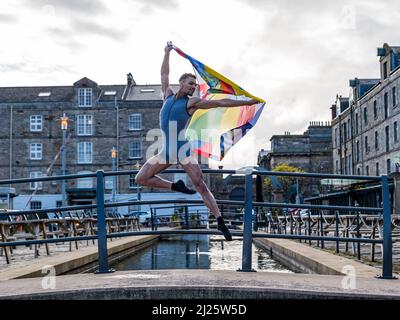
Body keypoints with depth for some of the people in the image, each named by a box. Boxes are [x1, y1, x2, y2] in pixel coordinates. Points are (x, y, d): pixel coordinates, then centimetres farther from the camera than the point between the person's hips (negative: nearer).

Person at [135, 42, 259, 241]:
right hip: (166, 151, 5)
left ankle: (219, 221, -15)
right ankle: (175, 186, 13)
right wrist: (167, 53, 29)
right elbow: (164, 74, 25)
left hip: (183, 150, -5)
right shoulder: (168, 96, 12)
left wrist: (249, 102, -5)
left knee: (200, 185, -13)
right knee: (140, 179, 1)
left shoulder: (192, 103, 0)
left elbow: (221, 103, -3)